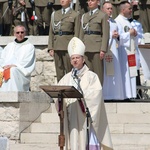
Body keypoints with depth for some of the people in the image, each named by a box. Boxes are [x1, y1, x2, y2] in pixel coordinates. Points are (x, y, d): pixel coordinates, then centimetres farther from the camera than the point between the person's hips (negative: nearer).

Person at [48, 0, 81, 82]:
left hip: (68, 46, -4)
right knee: (59, 73, 5)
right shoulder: (55, 14, 16)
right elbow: (51, 32, 14)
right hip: (57, 46, 4)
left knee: (69, 71, -5)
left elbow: (77, 34, -1)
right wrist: (50, 47, 5)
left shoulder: (75, 15, 3)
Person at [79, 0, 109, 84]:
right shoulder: (84, 16, 18)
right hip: (86, 48, 5)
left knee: (98, 73, -4)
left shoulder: (103, 16, 1)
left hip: (97, 48, -5)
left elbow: (106, 34, -5)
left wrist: (103, 50, -12)